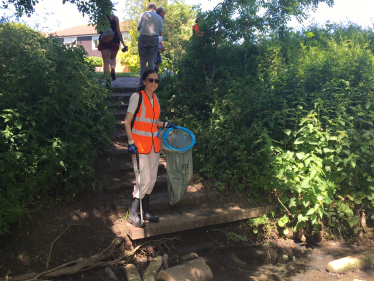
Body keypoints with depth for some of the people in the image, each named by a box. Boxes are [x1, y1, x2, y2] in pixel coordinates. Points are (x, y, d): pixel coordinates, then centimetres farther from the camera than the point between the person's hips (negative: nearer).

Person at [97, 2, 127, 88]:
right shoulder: (115, 18, 1)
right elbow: (118, 31, -1)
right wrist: (123, 43, 2)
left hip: (103, 41, 0)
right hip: (114, 41, 0)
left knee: (106, 61, 4)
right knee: (112, 58, 23)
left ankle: (107, 80, -6)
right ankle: (113, 70, -8)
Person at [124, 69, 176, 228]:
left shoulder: (155, 98, 13)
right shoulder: (137, 96, -7)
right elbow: (127, 121, -9)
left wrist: (166, 125, 6)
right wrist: (131, 142, -16)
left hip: (154, 143, 7)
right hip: (140, 144, -7)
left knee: (152, 179, 10)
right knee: (144, 180, -8)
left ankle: (144, 211, 24)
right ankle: (133, 215, 8)